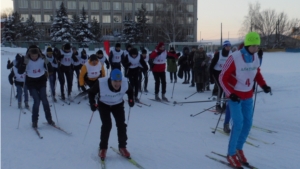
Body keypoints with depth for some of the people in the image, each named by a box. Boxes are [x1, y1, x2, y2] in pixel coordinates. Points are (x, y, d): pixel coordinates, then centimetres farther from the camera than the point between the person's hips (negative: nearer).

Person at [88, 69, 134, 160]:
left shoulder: (125, 82, -27)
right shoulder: (101, 83, -34)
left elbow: (130, 91, -2)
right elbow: (91, 92, -14)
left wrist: (131, 99, -18)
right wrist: (93, 104, -26)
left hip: (118, 105, 2)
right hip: (104, 105, -2)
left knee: (121, 125, -7)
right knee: (107, 125, -14)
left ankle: (122, 147, 11)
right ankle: (103, 148, 4)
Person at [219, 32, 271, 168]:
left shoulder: (256, 57, -4)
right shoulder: (234, 58, -23)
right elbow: (222, 78, -17)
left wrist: (263, 85, -4)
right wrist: (230, 94, -26)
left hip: (248, 96, 6)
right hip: (235, 96, -6)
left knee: (248, 123, 9)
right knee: (238, 124, -9)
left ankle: (239, 148, 30)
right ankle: (231, 154, 8)